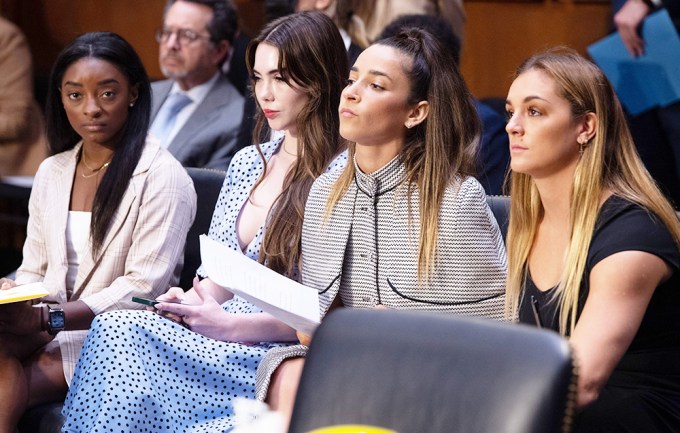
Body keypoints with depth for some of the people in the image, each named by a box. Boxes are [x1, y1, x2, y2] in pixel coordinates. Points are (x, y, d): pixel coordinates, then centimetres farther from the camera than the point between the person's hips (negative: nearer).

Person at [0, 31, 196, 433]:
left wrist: (49, 318, -23)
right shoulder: (51, 173, 16)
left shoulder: (162, 177, -6)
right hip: (47, 332, 5)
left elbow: (142, 290, -13)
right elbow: (33, 272, 17)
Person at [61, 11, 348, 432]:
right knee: (115, 326, -23)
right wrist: (189, 302, -4)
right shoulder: (247, 162, 18)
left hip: (282, 348, -7)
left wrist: (230, 325, -20)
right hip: (218, 330, 7)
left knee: (120, 334, -27)